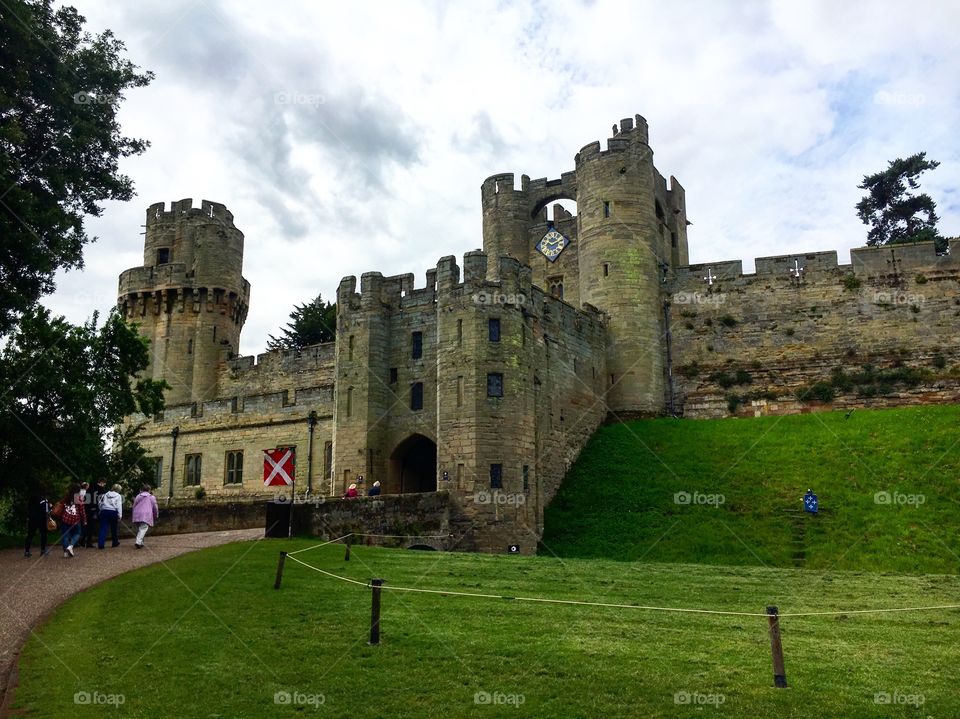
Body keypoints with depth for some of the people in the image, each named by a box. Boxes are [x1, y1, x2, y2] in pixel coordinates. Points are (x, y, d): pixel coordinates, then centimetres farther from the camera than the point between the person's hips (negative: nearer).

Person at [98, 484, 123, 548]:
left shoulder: (106, 495, 15)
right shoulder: (118, 496, 3)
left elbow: (100, 503, 10)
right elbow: (119, 506, -5)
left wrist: (101, 510, 15)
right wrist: (119, 516, -6)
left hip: (104, 511, 2)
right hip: (113, 512, -2)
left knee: (103, 528, -2)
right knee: (113, 528, 12)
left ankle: (100, 544, -13)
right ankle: (115, 542, 23)